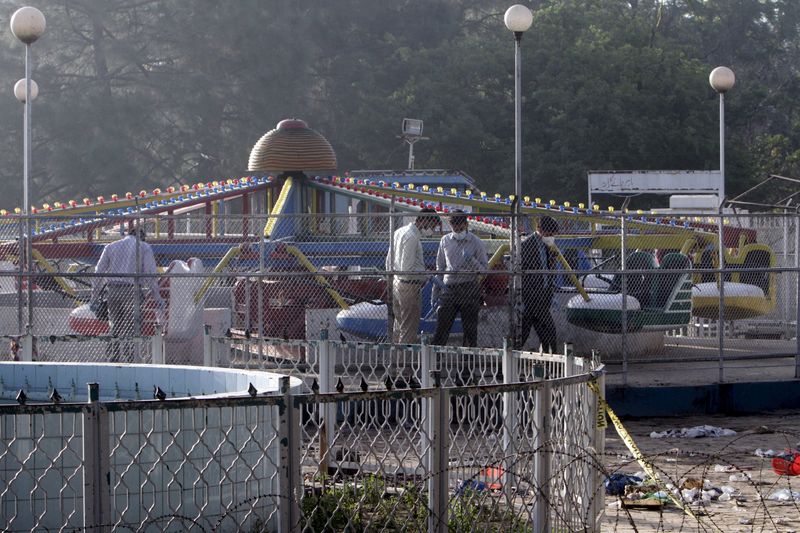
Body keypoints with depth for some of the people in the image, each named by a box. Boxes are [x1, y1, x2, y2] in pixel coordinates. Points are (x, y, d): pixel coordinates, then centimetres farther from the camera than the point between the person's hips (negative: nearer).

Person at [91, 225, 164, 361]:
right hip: (131, 289, -4)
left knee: (114, 326, 11)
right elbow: (150, 274, -1)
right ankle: (128, 359, -8)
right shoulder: (144, 247, 8)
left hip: (112, 290, 4)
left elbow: (99, 272, 12)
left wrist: (94, 297, 14)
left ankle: (113, 360, 8)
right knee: (131, 328, -1)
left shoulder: (111, 247, 17)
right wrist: (157, 298, 2)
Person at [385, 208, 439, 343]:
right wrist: (425, 277, -10)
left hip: (396, 282, 10)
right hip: (410, 286, -10)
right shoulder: (412, 237, -19)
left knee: (399, 324, 18)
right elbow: (407, 268, -22)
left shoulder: (400, 231, 12)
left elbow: (389, 261, 17)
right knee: (409, 328, -3)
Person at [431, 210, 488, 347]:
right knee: (441, 327, -2)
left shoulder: (475, 242, 1)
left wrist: (471, 260, -18)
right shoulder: (445, 241, 10)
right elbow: (440, 267, 18)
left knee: (470, 329, 1)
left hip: (469, 289, -2)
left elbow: (485, 269, 0)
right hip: (449, 288, 2)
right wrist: (435, 289, 15)